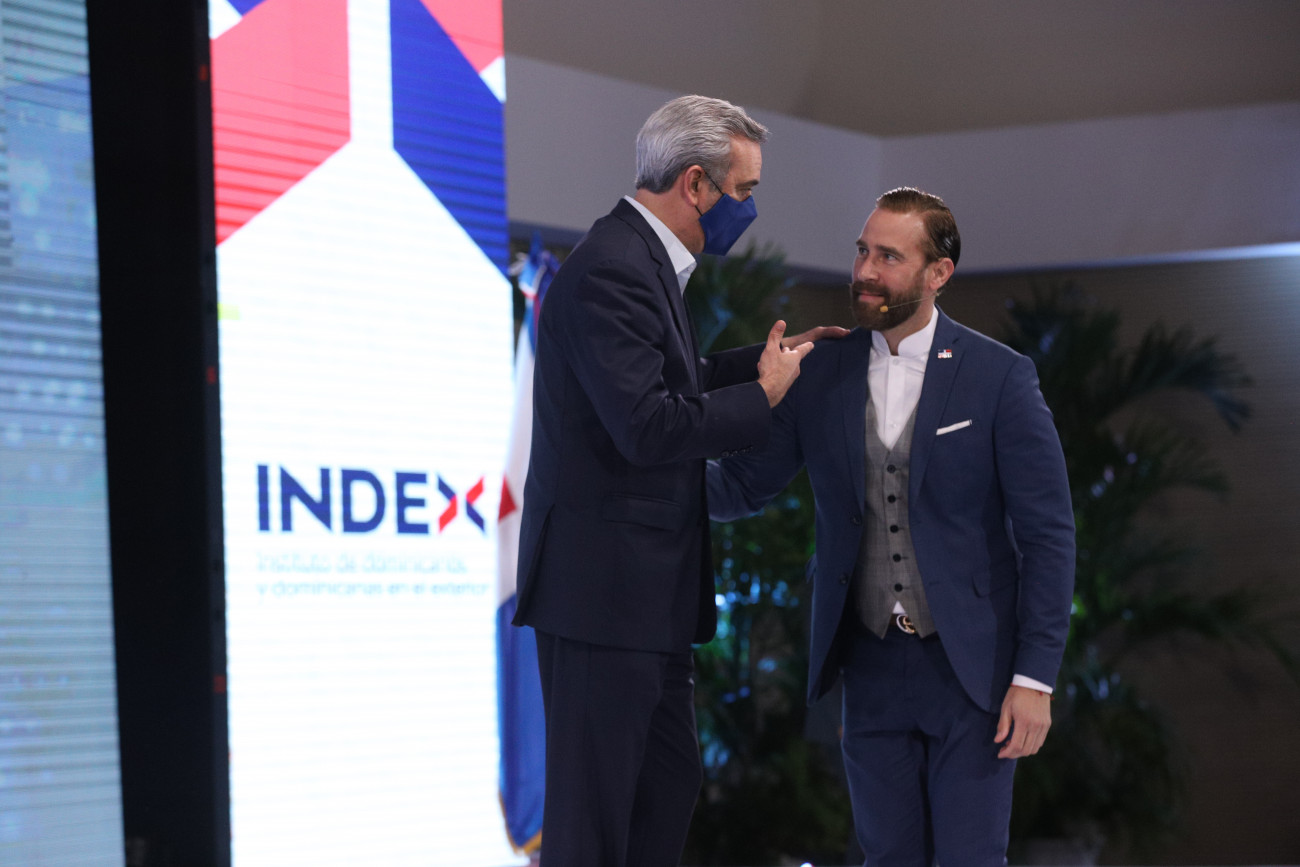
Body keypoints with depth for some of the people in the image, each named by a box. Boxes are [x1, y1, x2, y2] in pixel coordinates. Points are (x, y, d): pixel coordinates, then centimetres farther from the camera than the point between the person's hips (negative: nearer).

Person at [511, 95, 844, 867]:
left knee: (671, 782, 17)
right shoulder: (610, 272, -19)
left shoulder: (645, 262, 14)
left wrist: (769, 360, 13)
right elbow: (648, 426, -26)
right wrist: (764, 394, -13)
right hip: (603, 592, -11)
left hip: (649, 591, 11)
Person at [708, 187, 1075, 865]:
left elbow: (1047, 535, -7)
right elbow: (742, 485, 6)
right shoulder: (820, 376, 4)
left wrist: (1034, 678, -12)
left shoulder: (1000, 378, -7)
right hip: (870, 666, 4)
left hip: (970, 668, -3)